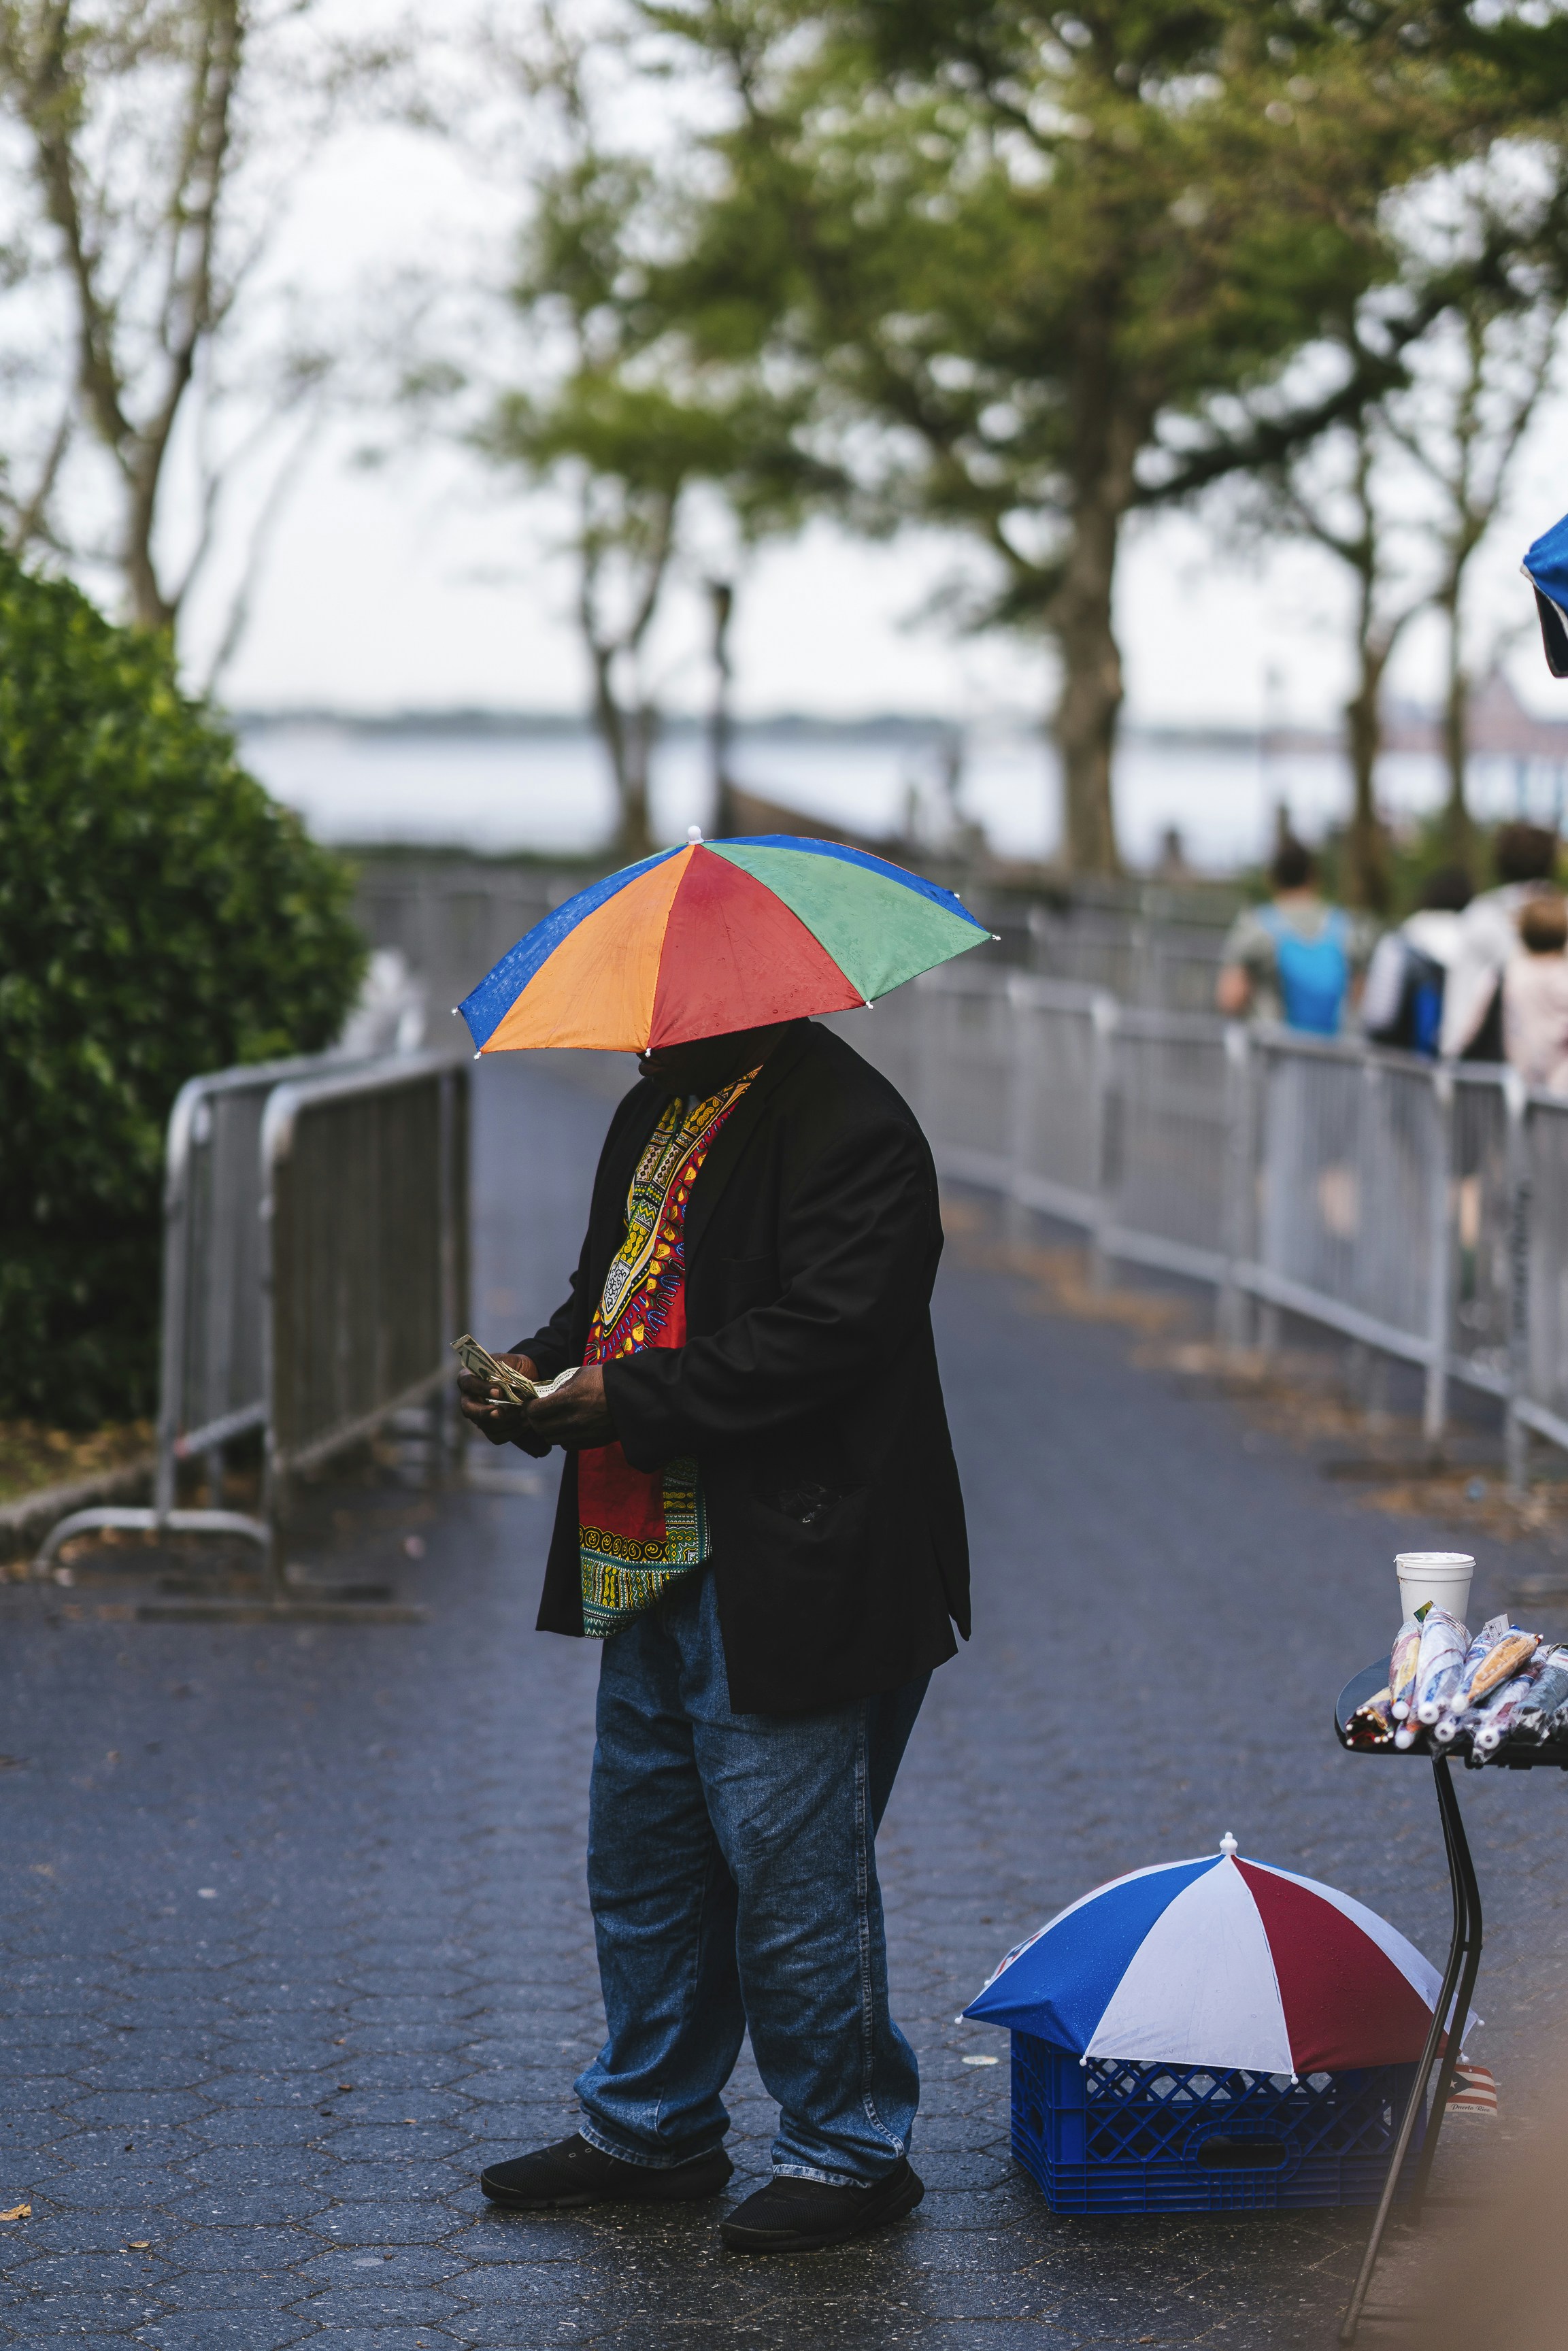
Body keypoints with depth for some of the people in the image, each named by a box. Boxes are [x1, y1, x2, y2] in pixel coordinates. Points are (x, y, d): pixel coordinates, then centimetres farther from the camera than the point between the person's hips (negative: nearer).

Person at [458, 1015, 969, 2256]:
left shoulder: (847, 1129, -16)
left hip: (784, 1581, -10)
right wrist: (540, 1372, 3)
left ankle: (847, 2151, 13)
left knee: (790, 1868, -2)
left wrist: (629, 1397, -21)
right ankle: (649, 2128, 31)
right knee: (642, 1853, 17)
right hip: (653, 1565, 10)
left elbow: (823, 1337, -24)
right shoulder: (658, 1109, 15)